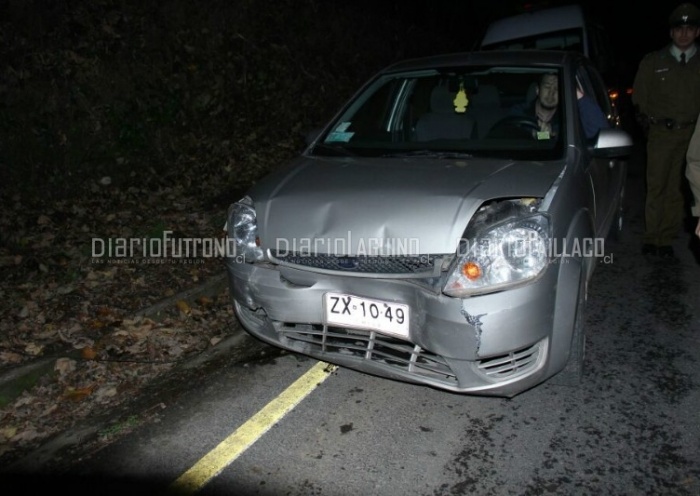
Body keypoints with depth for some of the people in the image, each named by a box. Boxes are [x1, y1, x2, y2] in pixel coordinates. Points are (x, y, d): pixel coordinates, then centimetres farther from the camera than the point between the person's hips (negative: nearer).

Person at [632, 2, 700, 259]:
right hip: (661, 134, -1)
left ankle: (665, 239, 8)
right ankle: (651, 238, 7)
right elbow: (639, 98, 10)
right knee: (657, 187, -1)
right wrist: (648, 126, 3)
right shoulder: (653, 61, 5)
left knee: (676, 189, 2)